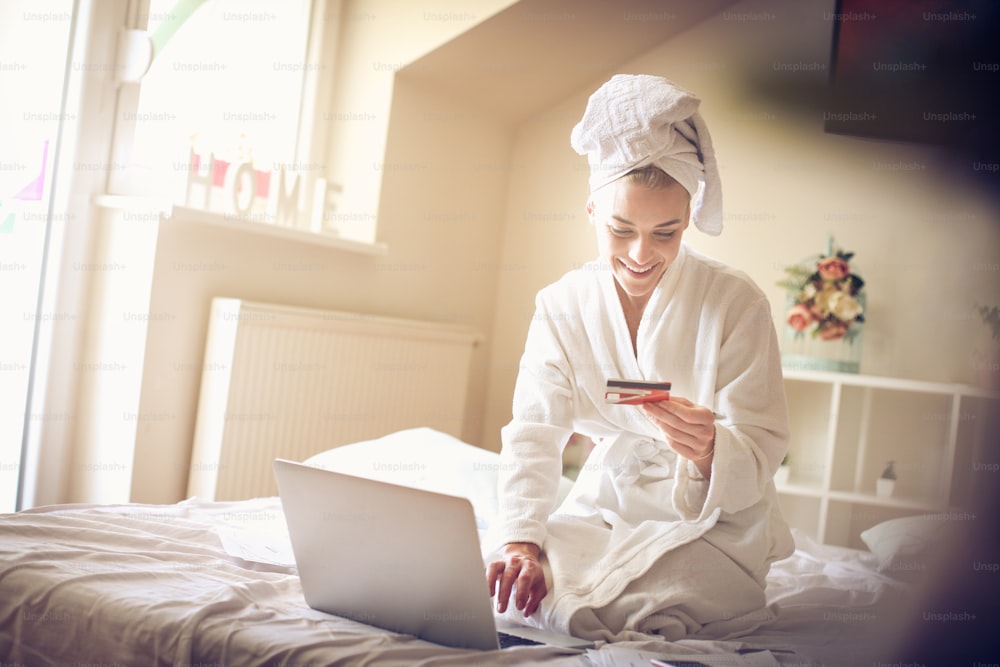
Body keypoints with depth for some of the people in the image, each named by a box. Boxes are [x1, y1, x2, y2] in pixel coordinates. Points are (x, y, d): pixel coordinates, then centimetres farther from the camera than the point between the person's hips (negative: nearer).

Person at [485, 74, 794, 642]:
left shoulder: (737, 303, -13)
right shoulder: (562, 306, -3)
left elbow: (762, 451, -16)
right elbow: (534, 431, -11)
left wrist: (710, 450, -40)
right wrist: (521, 539, -28)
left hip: (715, 519, -3)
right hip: (607, 505, 3)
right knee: (520, 588, -23)